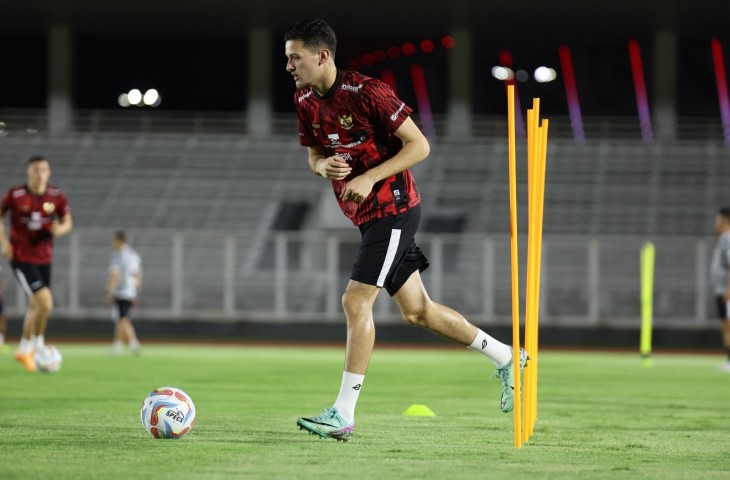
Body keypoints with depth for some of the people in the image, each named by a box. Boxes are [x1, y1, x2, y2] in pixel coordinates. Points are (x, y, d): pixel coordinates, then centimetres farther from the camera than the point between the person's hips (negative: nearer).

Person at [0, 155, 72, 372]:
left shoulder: (57, 196, -3)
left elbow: (67, 222, 8)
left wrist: (60, 229, -16)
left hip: (44, 258, 5)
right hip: (21, 258, -5)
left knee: (35, 306, 15)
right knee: (45, 301, -18)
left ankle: (24, 350, 34)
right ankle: (36, 343, 3)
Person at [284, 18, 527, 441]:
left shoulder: (366, 92, -19)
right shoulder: (305, 101, 4)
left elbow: (419, 145, -16)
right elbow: (314, 156, 16)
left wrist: (369, 178, -24)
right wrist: (324, 166, -8)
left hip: (393, 208, -9)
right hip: (366, 216, 9)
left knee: (356, 302, -15)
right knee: (416, 310, 13)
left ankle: (344, 414, -12)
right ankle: (506, 358, 27)